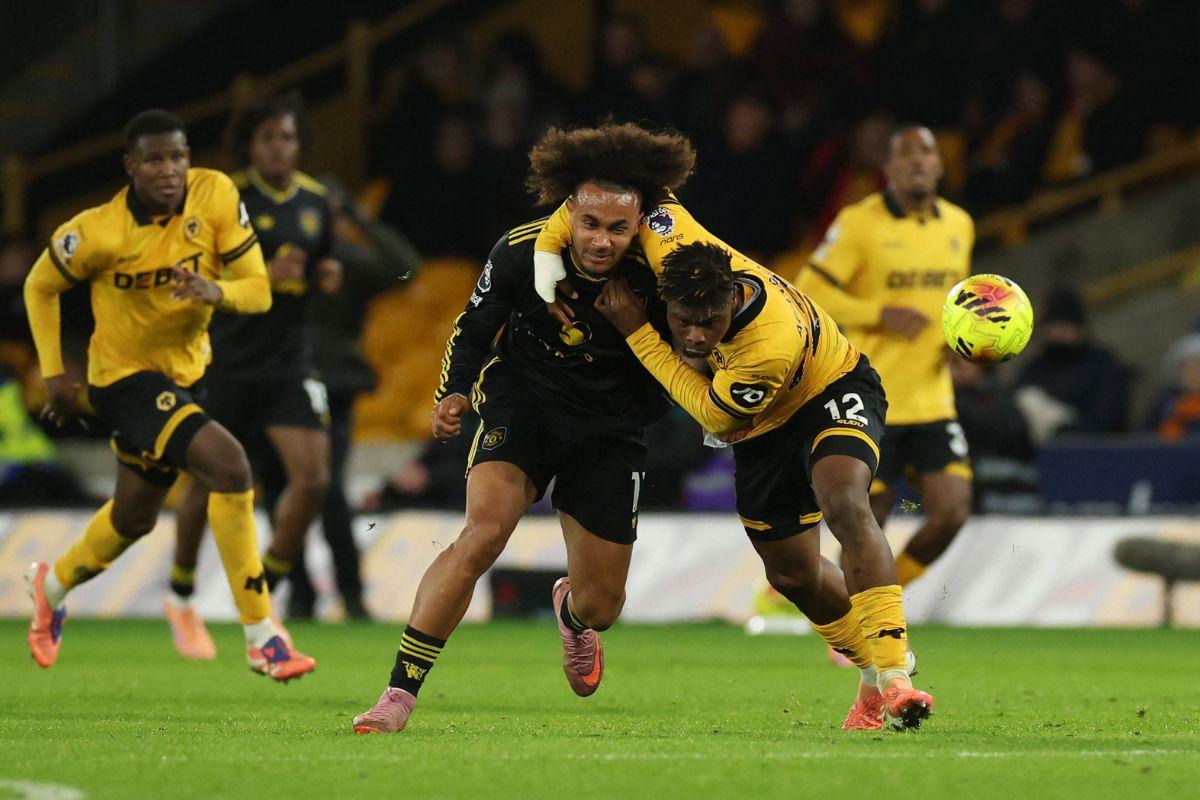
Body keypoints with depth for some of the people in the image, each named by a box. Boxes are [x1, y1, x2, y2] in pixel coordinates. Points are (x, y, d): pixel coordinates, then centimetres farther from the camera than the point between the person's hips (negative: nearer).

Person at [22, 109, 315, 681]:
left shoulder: (215, 195, -14)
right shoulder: (97, 233, -22)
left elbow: (259, 290, -12)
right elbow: (39, 287, -3)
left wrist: (217, 291, -34)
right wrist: (53, 373, -4)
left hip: (185, 372, 6)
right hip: (124, 375, -6)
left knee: (134, 516, 23)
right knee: (228, 463, -27)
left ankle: (53, 585, 54)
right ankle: (261, 638, -22)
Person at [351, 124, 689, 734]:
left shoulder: (655, 278, -22)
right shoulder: (521, 252, -20)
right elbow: (474, 327, -2)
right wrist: (454, 395, -17)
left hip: (610, 426, 1)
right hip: (524, 400, -1)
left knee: (601, 607, 5)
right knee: (483, 533, -27)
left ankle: (571, 612, 47)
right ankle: (400, 693, -23)